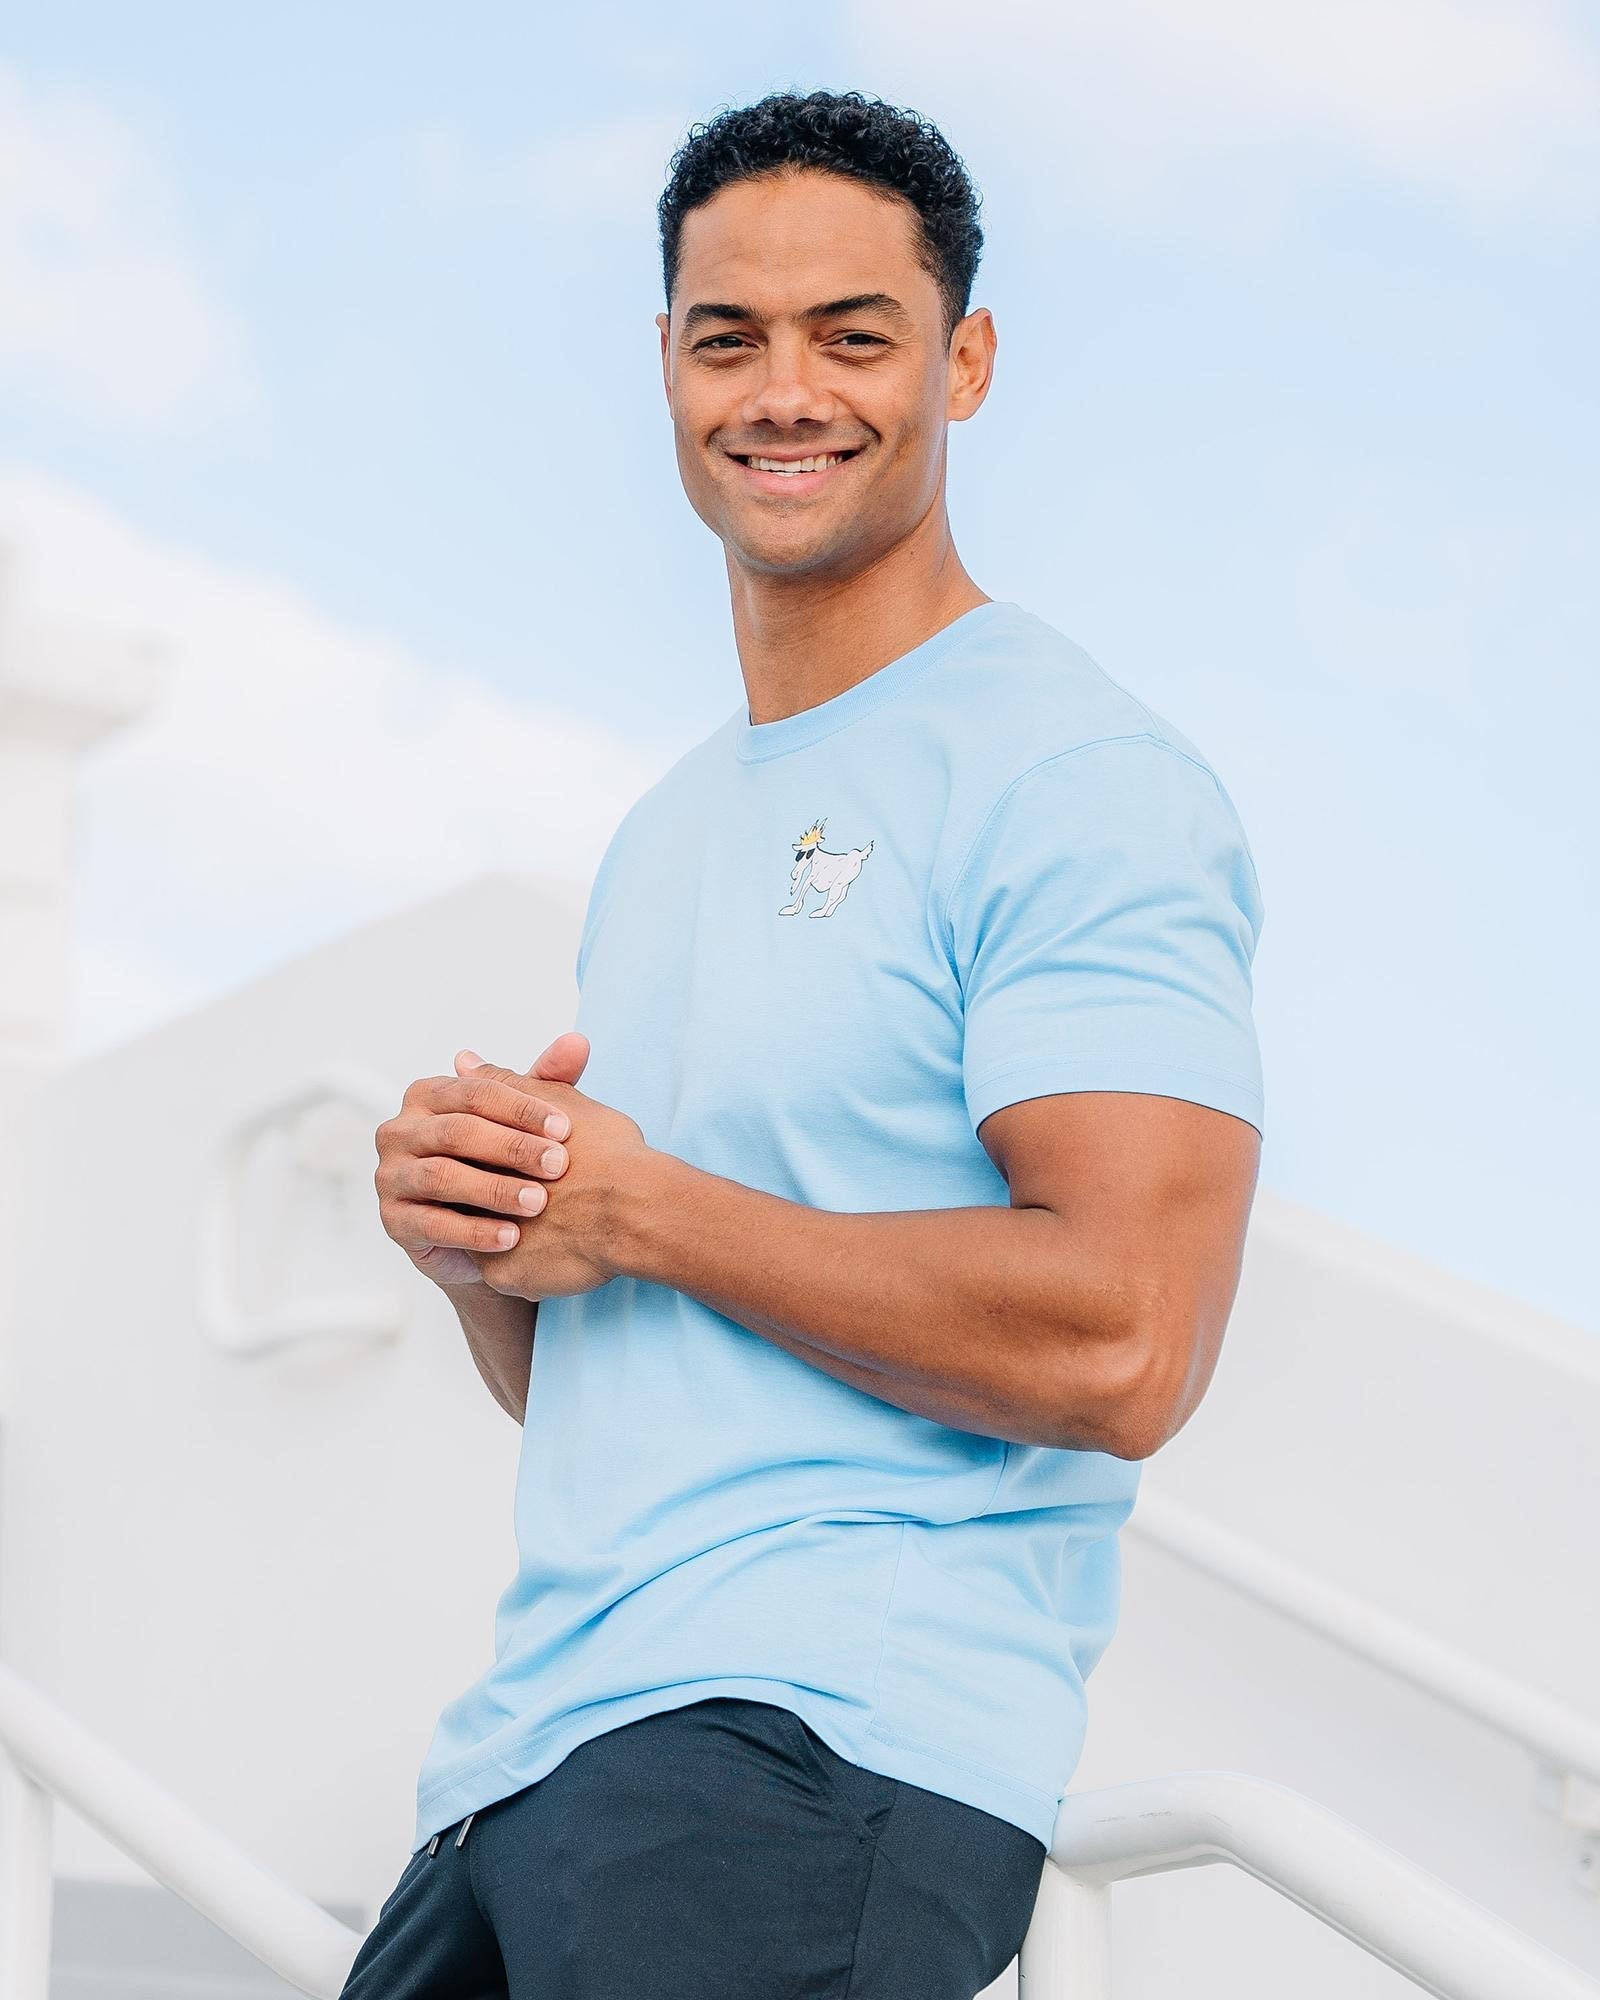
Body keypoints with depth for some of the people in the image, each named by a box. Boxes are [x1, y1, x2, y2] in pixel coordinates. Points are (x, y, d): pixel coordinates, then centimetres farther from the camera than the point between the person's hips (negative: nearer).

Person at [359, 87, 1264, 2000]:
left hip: (827, 1742, -8)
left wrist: (639, 1209, -11)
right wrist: (470, 1231, 1)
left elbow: (1120, 1351, -19)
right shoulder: (664, 831, 20)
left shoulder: (1080, 784, -7)